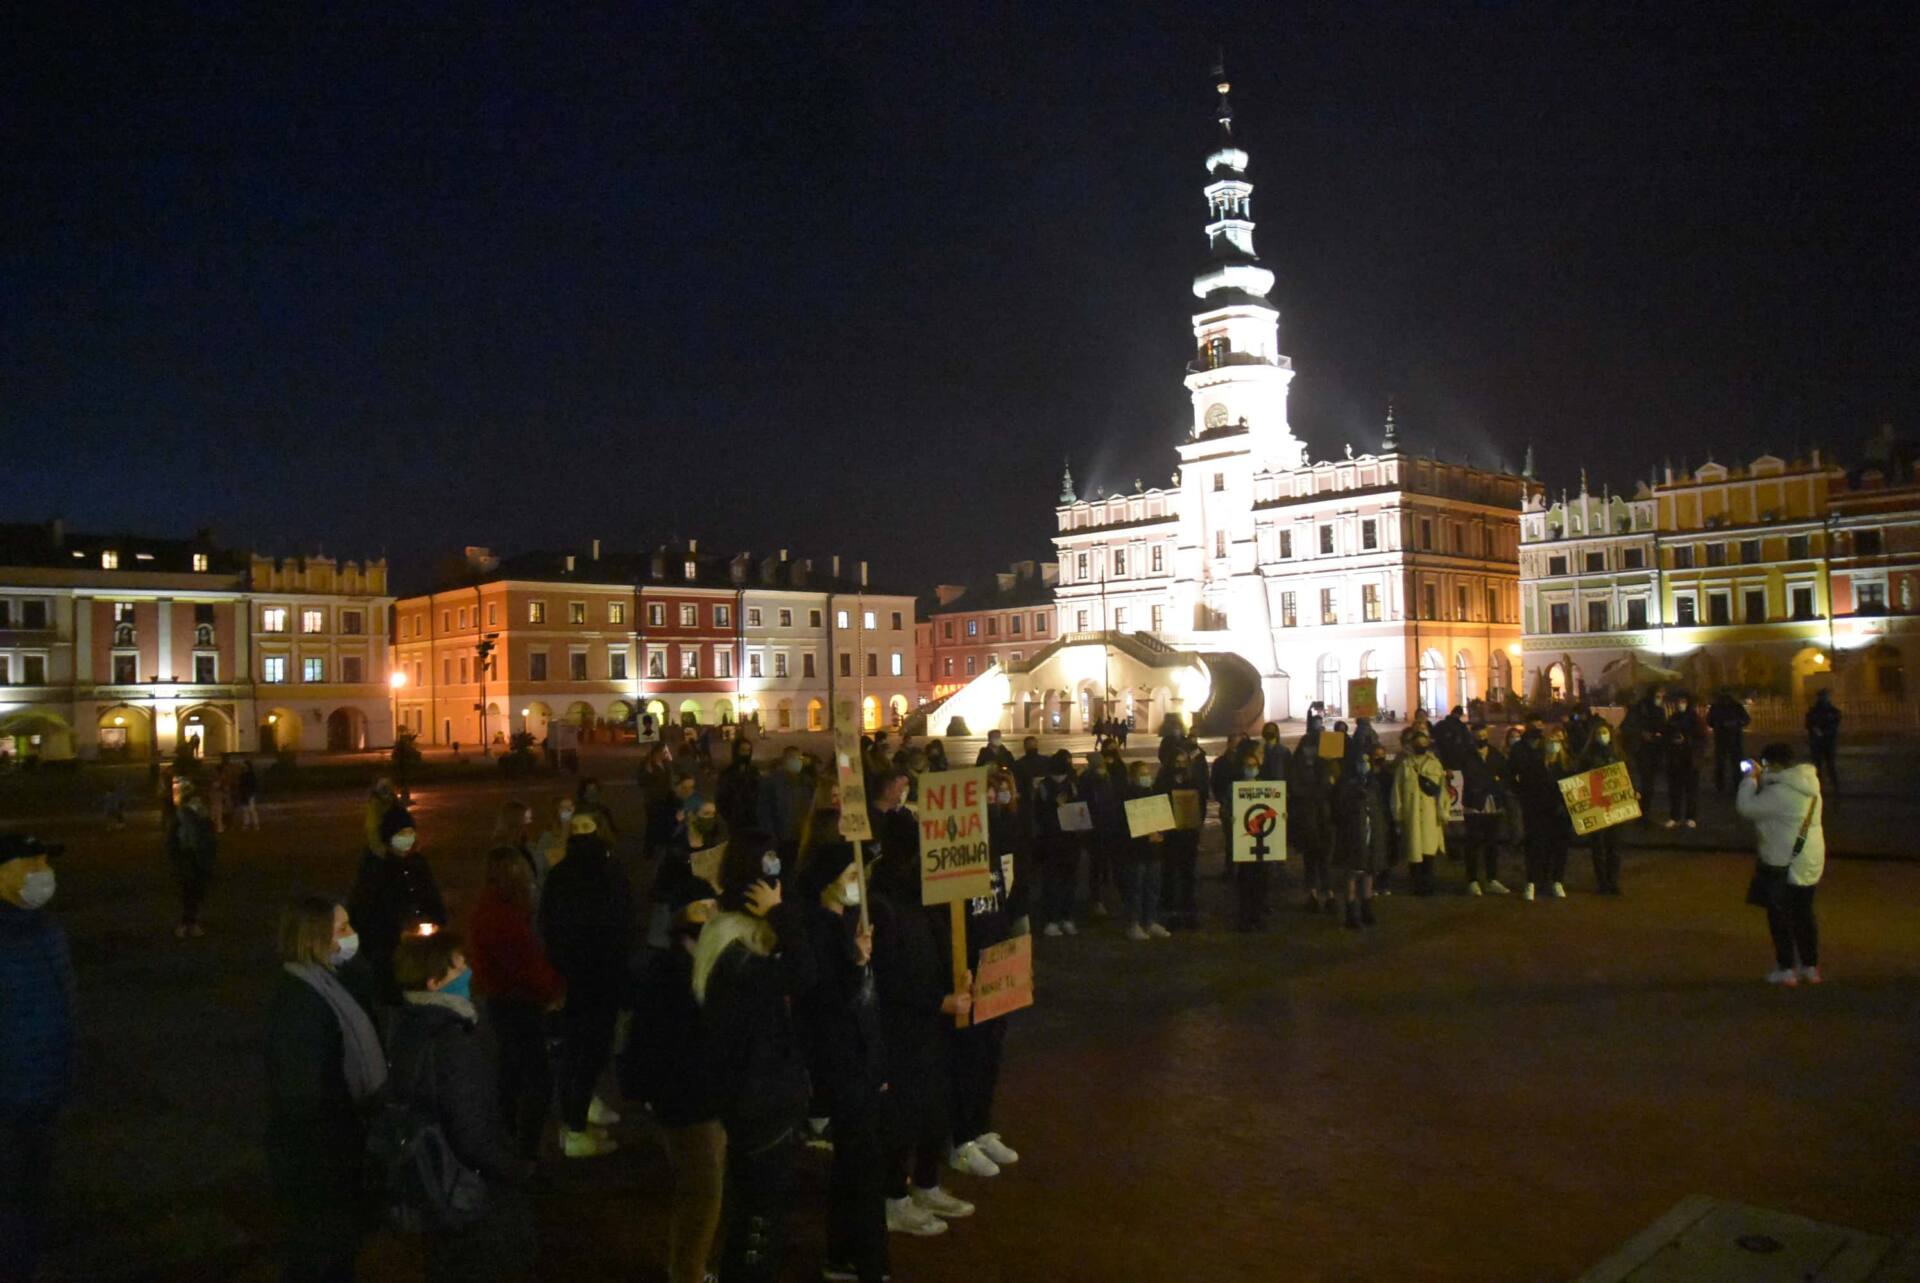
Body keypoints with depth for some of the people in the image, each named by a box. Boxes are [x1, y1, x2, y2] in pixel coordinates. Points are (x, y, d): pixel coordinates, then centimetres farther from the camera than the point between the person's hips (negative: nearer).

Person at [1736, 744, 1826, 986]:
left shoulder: (1781, 793, -23)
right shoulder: (1808, 785, 6)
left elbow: (1746, 807, -19)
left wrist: (1751, 779, -7)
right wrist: (1762, 780, 7)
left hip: (1784, 865, -8)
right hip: (1810, 863, 8)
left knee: (1780, 916, 5)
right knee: (1804, 914, 18)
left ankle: (1786, 970, 10)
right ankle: (1810, 967, 26)